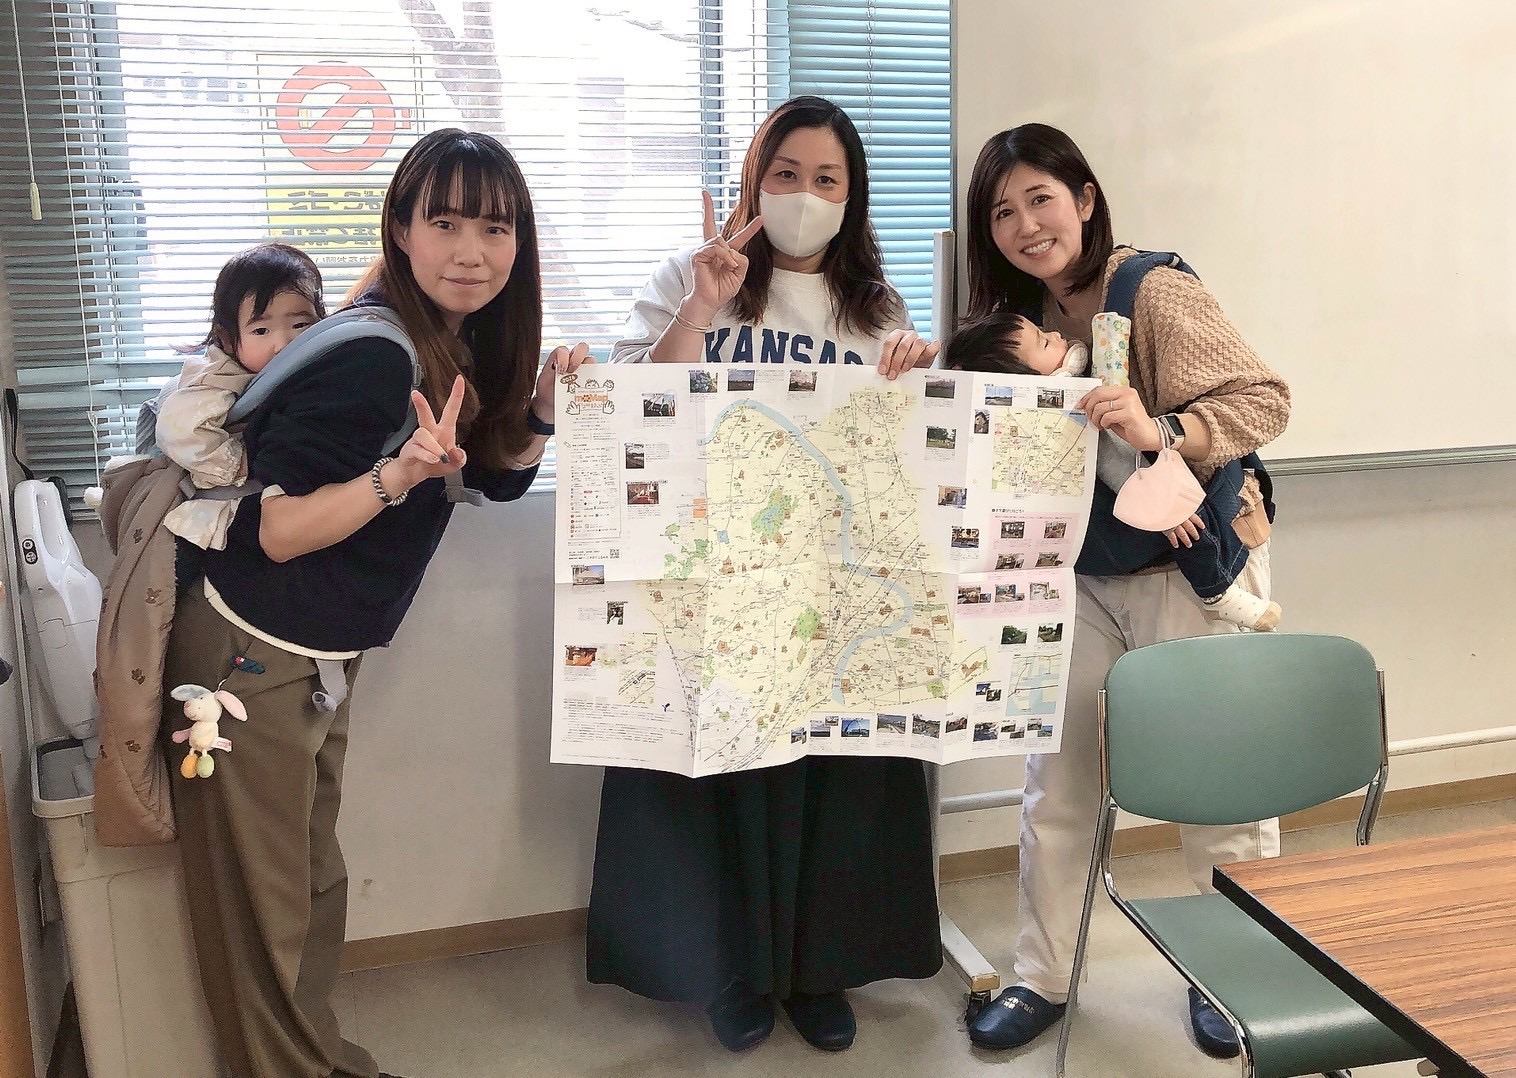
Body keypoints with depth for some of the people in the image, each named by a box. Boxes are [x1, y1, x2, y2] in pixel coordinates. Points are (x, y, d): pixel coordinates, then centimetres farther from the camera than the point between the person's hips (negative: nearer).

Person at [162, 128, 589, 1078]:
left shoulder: (463, 341, 1)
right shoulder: (374, 353, -25)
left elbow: (499, 476, 13)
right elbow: (280, 531, -24)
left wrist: (543, 408, -5)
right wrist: (400, 473, -38)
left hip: (326, 661, 8)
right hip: (254, 659, -8)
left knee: (314, 875, 22)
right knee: (263, 902, 8)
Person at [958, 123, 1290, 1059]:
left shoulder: (1156, 291, -16)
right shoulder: (1014, 314, 4)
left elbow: (1264, 400, -19)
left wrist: (1163, 430, -35)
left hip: (1193, 567, -5)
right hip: (1080, 576, 6)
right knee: (1057, 781, 8)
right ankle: (1043, 977, 24)